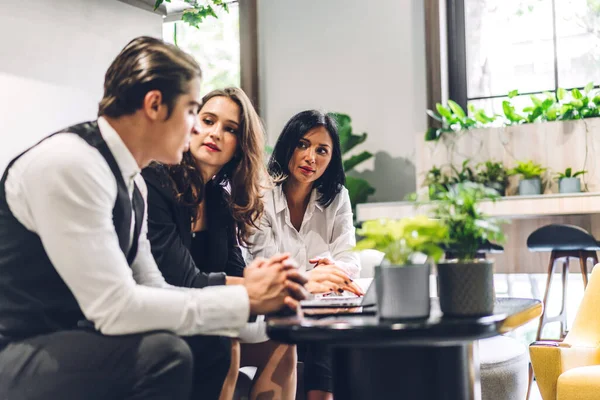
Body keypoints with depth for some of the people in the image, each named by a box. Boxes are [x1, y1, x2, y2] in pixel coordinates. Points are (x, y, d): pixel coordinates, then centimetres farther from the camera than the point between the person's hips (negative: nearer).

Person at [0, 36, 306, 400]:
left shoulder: (131, 179, 6)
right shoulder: (70, 164, -23)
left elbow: (149, 289, 9)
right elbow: (116, 307, -27)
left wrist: (248, 291, -3)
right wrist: (244, 300, -19)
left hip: (65, 341, 9)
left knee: (208, 343, 6)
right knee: (162, 352, -27)